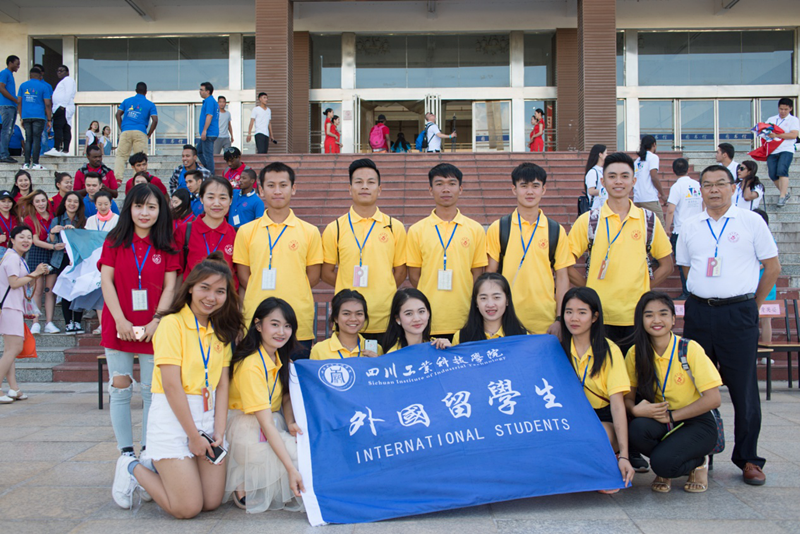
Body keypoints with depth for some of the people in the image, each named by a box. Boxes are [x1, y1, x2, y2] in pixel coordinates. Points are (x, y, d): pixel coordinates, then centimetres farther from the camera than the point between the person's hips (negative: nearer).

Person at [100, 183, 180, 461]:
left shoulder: (167, 245, 4)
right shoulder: (115, 241, 4)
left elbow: (170, 286, -1)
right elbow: (106, 282, -2)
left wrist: (156, 321, -12)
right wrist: (120, 320, -11)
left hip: (153, 329, 0)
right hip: (119, 327, 0)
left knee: (152, 391, 5)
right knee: (120, 388, 4)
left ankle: (148, 449, 16)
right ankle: (125, 450, 14)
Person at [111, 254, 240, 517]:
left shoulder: (222, 332, 11)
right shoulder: (173, 324, -10)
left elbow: (222, 385, 6)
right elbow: (172, 385, -14)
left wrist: (219, 432, -5)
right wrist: (193, 435, -13)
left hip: (209, 415, 7)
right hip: (173, 415, -6)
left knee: (212, 502, 2)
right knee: (187, 508, -7)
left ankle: (159, 466, 25)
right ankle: (133, 469, 17)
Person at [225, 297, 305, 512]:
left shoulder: (281, 359, 3)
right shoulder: (250, 366, -24)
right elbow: (266, 423, -27)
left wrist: (291, 424, -13)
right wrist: (291, 469, -32)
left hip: (277, 427, 9)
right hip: (249, 430, -9)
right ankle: (243, 485, -4)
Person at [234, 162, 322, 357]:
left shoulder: (310, 232, 5)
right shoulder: (246, 231, 7)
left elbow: (313, 277, 7)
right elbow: (243, 277, 8)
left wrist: (290, 295, 1)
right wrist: (262, 297, 0)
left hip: (299, 326, 0)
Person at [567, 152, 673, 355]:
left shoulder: (649, 221, 5)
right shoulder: (588, 220, 1)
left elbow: (666, 264, 12)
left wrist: (641, 289, 2)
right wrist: (589, 286, -5)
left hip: (637, 317, 1)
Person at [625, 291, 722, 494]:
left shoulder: (690, 349, -14)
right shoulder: (636, 353, -4)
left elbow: (713, 399, -16)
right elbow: (628, 396, -1)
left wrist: (671, 416, -20)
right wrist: (635, 409, -25)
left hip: (695, 423, -3)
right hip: (658, 420, 3)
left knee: (663, 462, -30)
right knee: (637, 429, -31)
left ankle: (698, 462, 6)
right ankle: (663, 471, 2)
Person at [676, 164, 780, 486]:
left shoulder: (751, 222, 1)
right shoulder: (690, 228, 10)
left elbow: (772, 267, 3)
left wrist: (752, 305, 3)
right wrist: (705, 299, 11)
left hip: (738, 313, -3)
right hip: (699, 312, 3)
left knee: (744, 387, 1)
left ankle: (748, 459, 12)